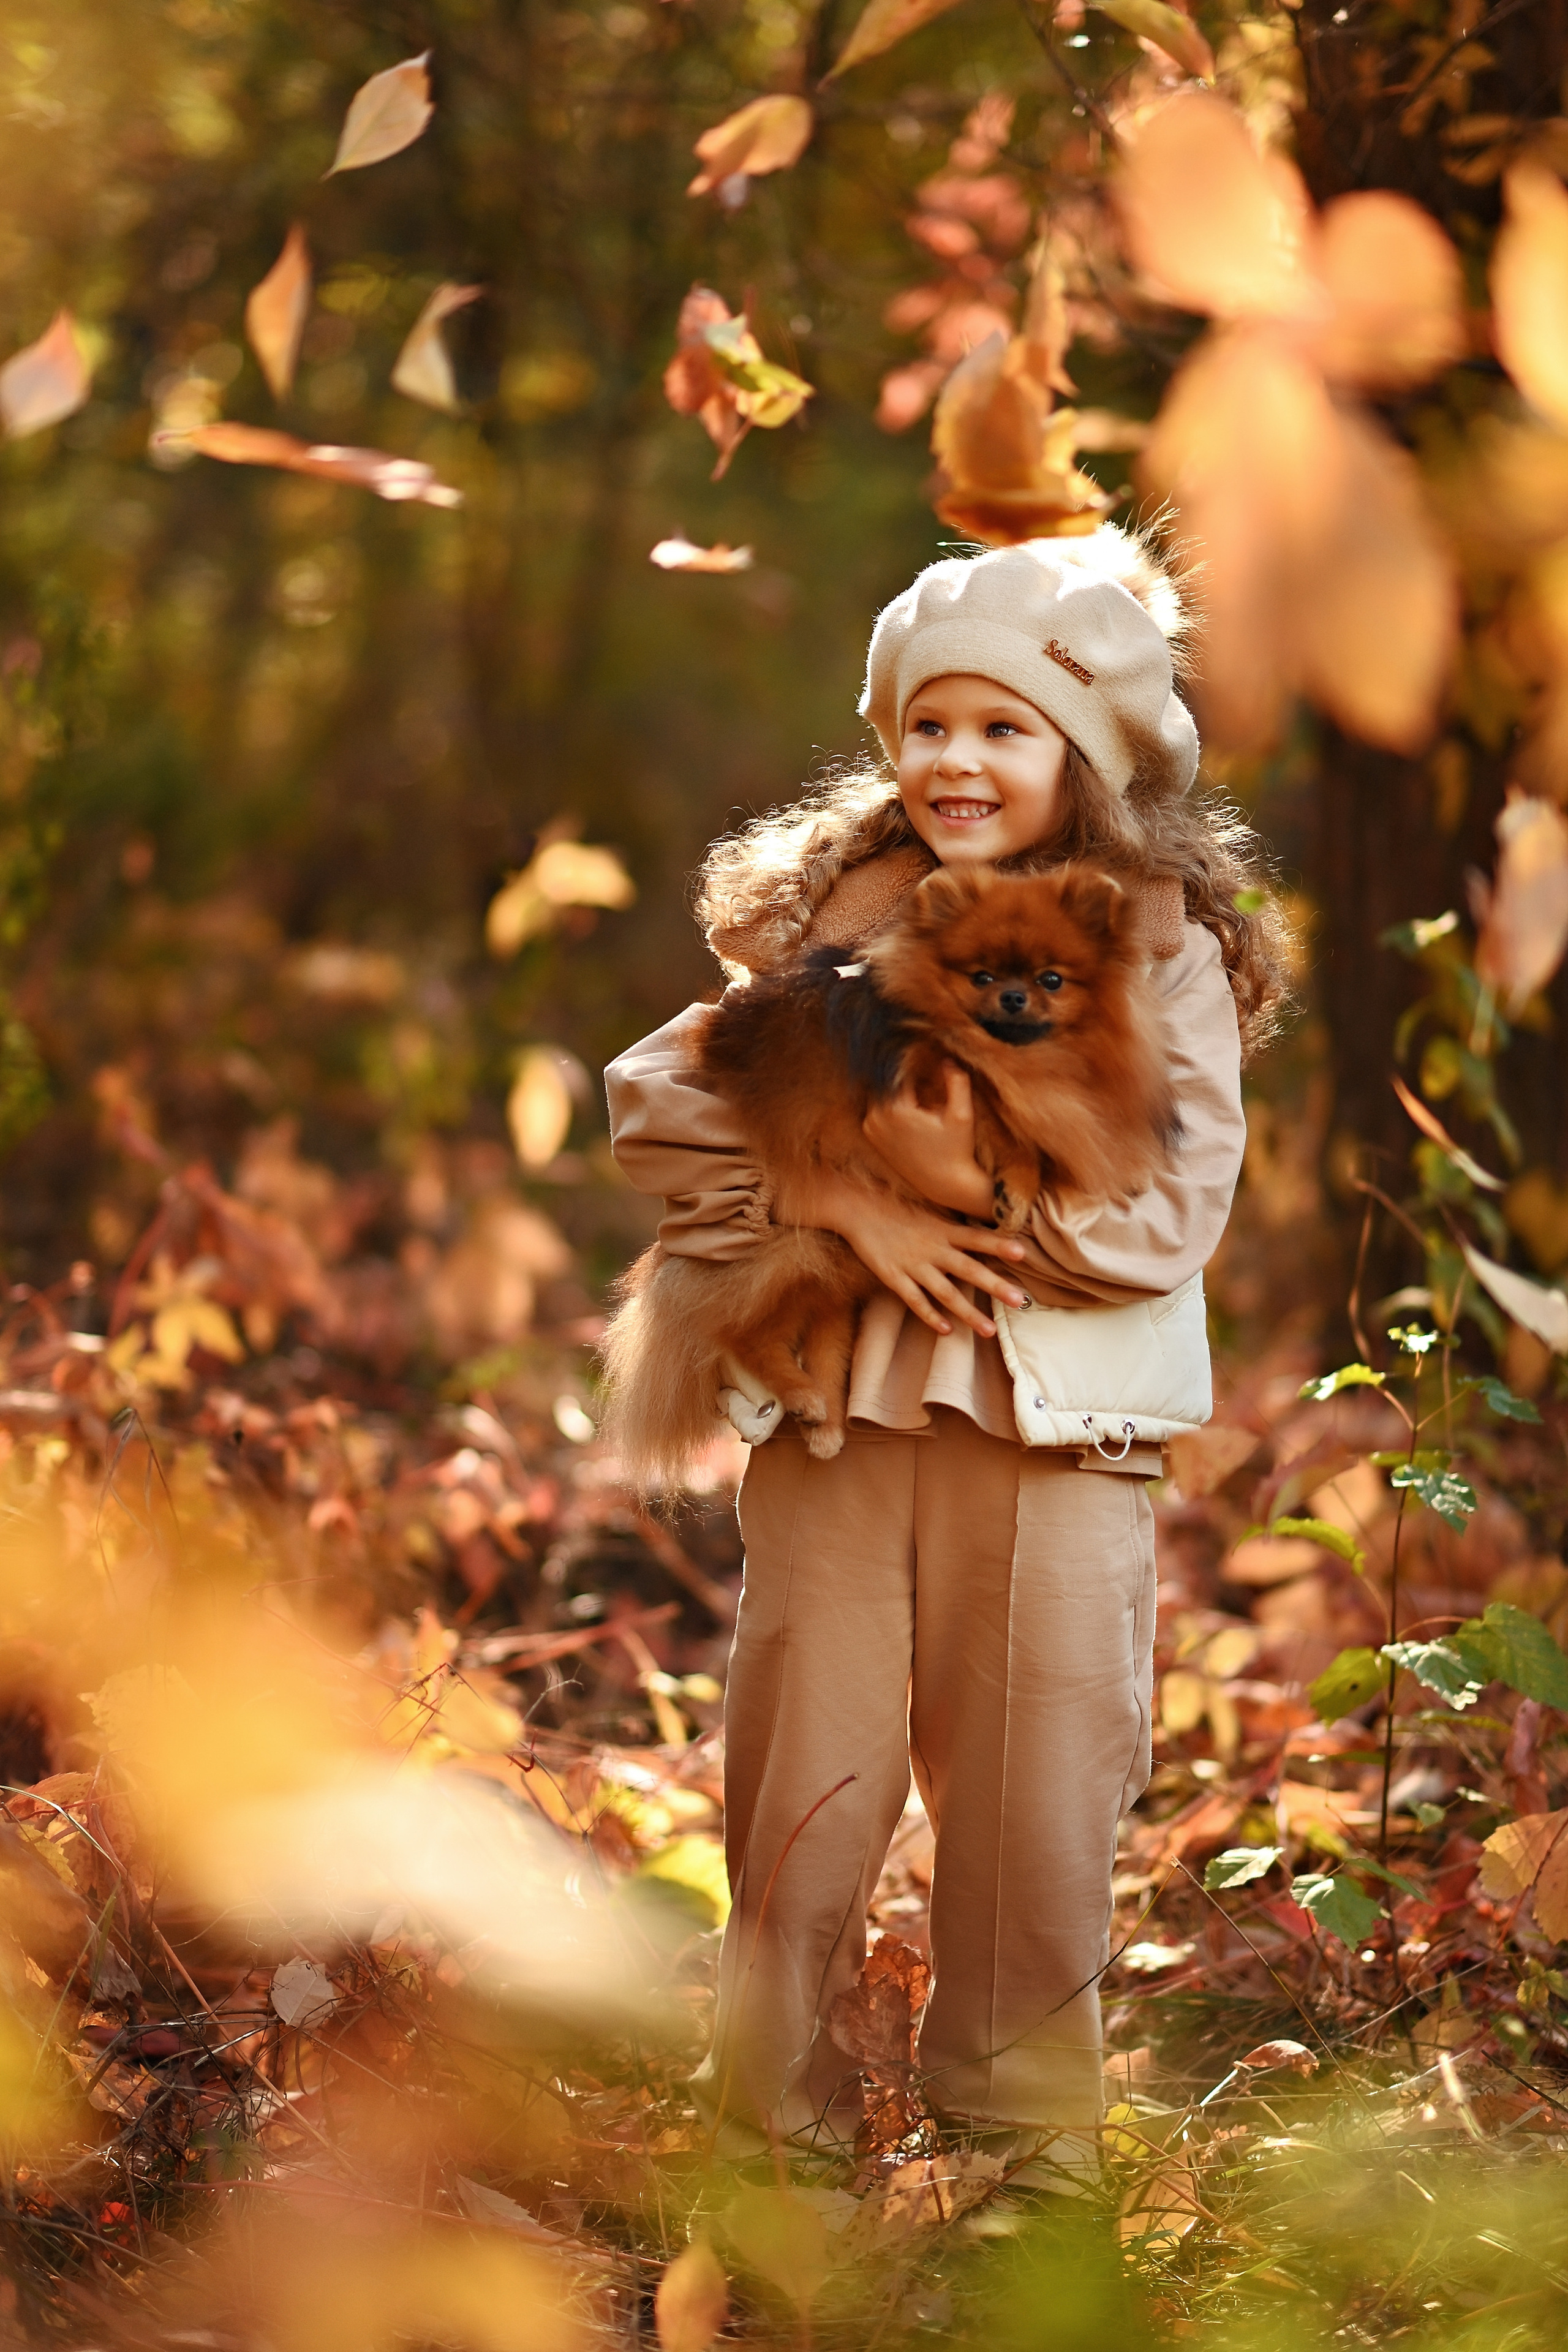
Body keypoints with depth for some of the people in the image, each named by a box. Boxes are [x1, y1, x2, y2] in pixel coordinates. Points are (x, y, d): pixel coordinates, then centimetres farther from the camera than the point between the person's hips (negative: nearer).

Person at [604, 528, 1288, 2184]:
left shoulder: (1167, 947, -1)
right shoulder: (833, 911, 5)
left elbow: (1174, 1211, -9)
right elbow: (660, 1101, -1)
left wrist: (981, 1182, -22)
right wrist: (846, 1203, -14)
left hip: (1056, 1425, -1)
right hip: (832, 1407, 1)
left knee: (1034, 1781, 7)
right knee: (807, 1770, 5)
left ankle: (1023, 2121, 24)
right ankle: (771, 2100, 20)